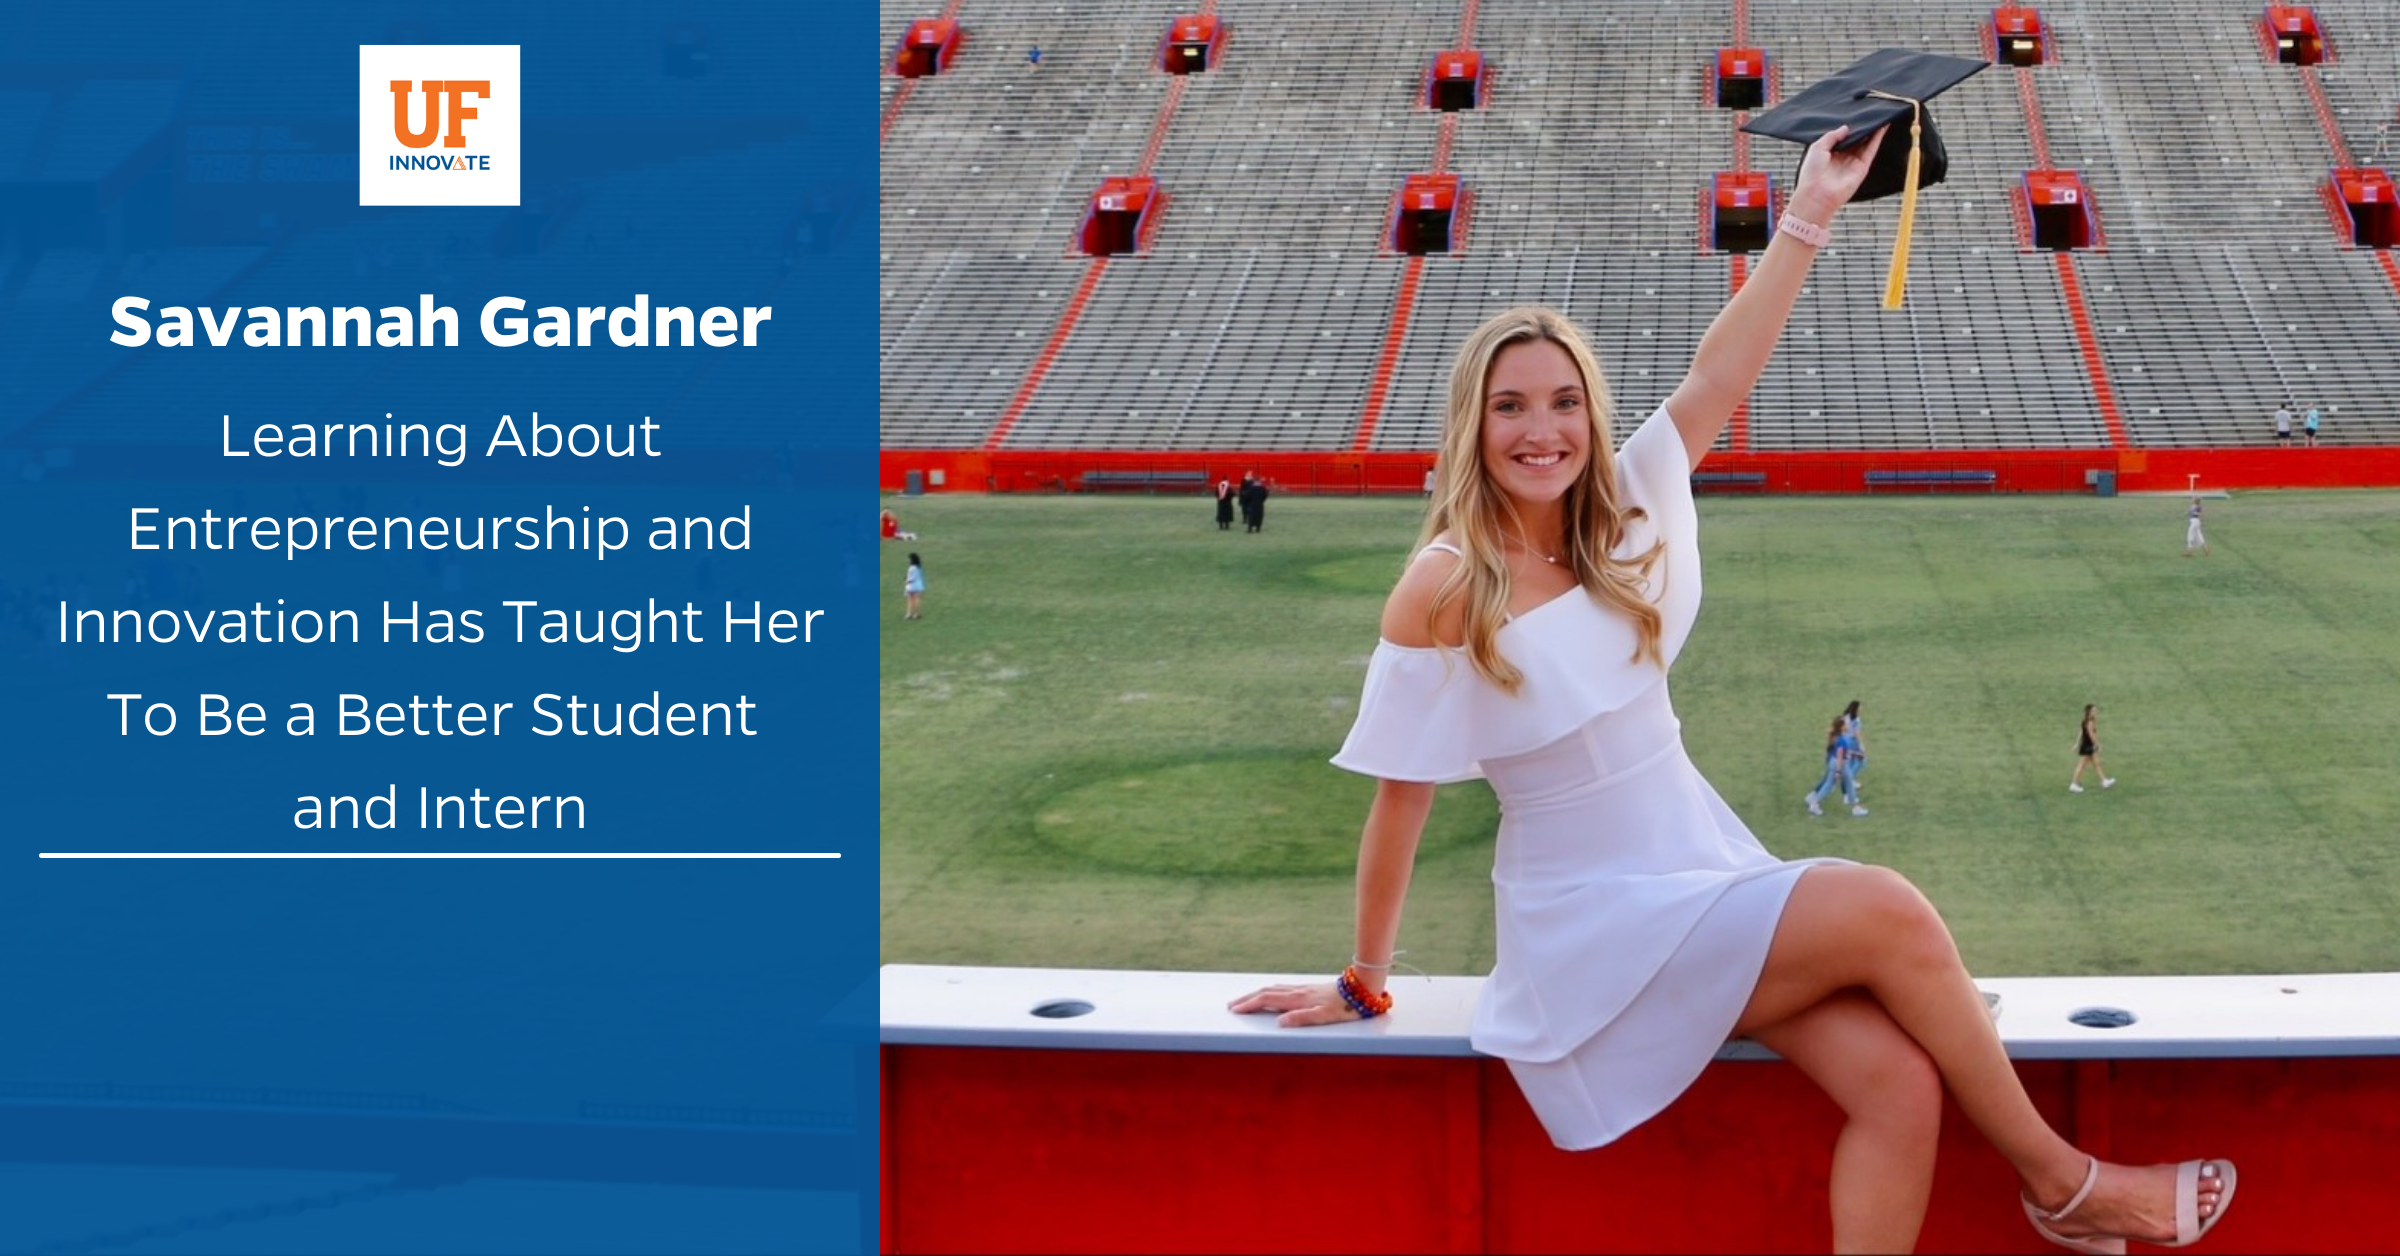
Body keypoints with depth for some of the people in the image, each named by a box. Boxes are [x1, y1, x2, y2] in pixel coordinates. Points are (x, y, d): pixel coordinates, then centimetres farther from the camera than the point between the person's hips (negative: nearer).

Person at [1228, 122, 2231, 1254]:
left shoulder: (1619, 519, 2)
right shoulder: (1446, 589, -14)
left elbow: (1718, 372, 0)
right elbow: (1399, 799, -9)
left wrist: (1811, 213, -7)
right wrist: (1363, 984, -2)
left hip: (1709, 871, 6)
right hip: (1595, 930, -6)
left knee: (1899, 1084, -17)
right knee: (1887, 916, -20)